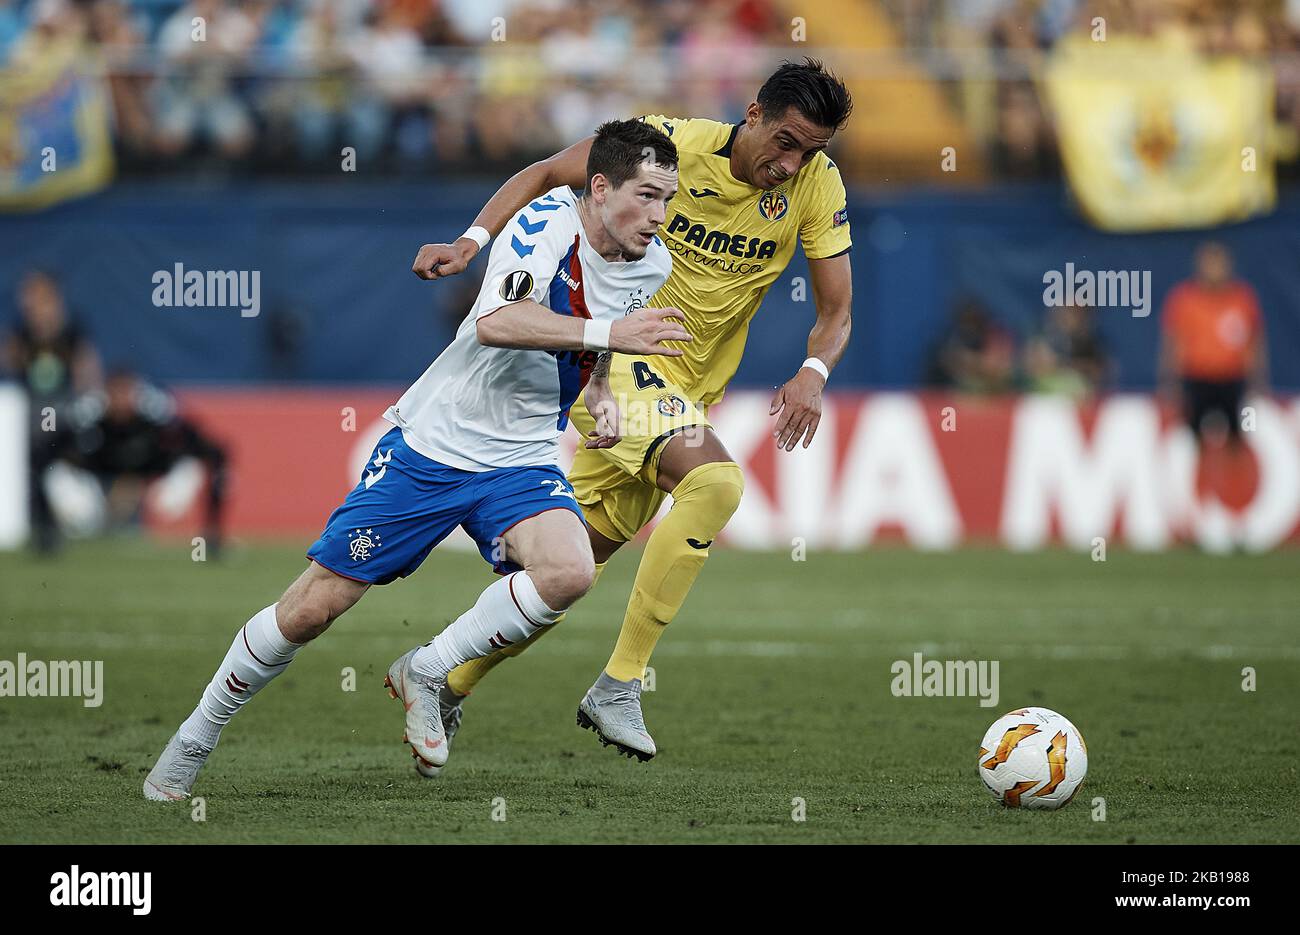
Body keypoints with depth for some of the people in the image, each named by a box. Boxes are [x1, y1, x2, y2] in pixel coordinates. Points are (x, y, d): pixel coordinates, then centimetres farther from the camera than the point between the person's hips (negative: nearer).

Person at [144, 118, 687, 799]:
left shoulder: (652, 264, 1)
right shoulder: (549, 221, -19)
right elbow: (494, 322, -38)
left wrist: (602, 392, 5)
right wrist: (606, 333, -41)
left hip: (520, 462, 5)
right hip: (431, 442, -5)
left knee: (568, 571, -27)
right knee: (314, 605, -2)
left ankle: (426, 674, -4)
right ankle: (196, 738, 20)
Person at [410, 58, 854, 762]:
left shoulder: (816, 183, -6)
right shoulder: (671, 143, -16)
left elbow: (836, 312, -1)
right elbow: (544, 176, -4)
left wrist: (813, 372, -22)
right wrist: (473, 243, -18)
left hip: (692, 390, 6)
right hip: (618, 355, -6)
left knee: (582, 553, 9)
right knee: (715, 479, -30)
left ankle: (447, 680, 30)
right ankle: (617, 689, -24)